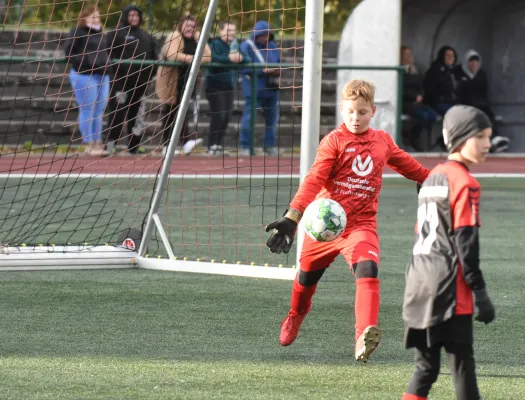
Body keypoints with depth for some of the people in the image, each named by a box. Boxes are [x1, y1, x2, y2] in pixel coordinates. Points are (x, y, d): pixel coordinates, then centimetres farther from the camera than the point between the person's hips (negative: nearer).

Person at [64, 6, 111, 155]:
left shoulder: (101, 34, 17)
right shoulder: (78, 32, -7)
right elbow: (68, 51, -13)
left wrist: (107, 63, 14)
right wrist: (81, 63, -17)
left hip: (102, 75, 8)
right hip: (84, 75, -8)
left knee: (99, 110, 9)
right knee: (87, 110, -6)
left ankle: (97, 143, 15)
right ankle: (89, 144, -3)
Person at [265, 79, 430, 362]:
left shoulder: (383, 142, 5)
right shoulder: (335, 140, -10)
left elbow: (406, 164, 27)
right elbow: (314, 179, -19)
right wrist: (292, 217, -30)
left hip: (361, 224, 1)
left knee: (368, 271, -27)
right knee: (307, 275, 19)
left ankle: (365, 336, -37)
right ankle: (295, 317, 53)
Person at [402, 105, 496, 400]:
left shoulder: (432, 178, 16)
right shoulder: (465, 183, -10)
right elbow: (466, 242, -14)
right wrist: (480, 291, -13)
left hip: (421, 286, 8)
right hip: (450, 289, -8)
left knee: (426, 365, 10)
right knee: (462, 364, -5)